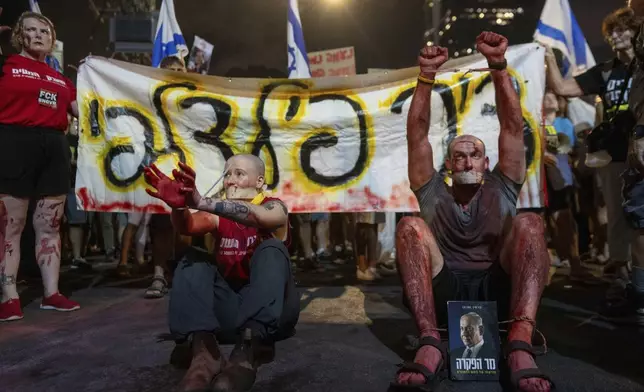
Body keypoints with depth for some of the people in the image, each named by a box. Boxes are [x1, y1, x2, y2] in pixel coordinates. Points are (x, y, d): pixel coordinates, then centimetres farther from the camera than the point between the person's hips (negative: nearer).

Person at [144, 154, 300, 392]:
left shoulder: (274, 207, -4)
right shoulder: (219, 215, 6)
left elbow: (255, 216, -30)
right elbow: (188, 226, -16)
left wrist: (200, 202, -43)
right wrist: (178, 205, -39)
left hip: (272, 311, -3)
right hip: (230, 308, 3)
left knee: (272, 250, -27)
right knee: (193, 260, -15)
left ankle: (248, 352, -46)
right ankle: (204, 349, -37)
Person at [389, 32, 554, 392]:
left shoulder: (501, 189, 19)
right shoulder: (433, 193, 18)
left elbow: (513, 126, 8)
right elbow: (417, 133, 7)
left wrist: (499, 67, -4)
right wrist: (427, 77, -3)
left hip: (499, 290, 1)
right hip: (444, 294, 0)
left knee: (529, 224, -22)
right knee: (411, 226, -23)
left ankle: (521, 345, -39)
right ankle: (431, 343, -36)